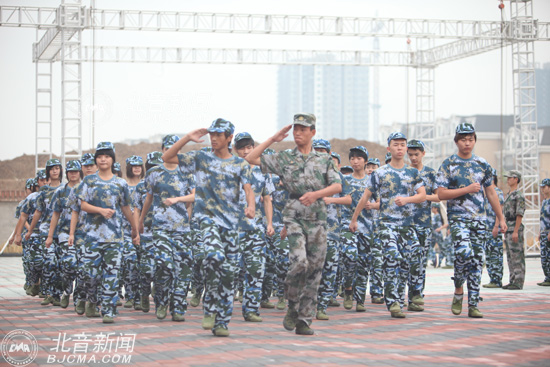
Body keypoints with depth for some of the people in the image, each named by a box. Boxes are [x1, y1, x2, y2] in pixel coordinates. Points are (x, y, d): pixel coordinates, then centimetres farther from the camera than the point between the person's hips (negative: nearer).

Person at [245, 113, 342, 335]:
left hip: (318, 218, 2)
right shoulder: (284, 159, 10)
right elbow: (251, 158, 6)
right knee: (299, 262, -22)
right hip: (294, 215, -2)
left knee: (314, 270, 0)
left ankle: (304, 321, 6)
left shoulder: (324, 160, 12)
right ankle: (293, 307, 1)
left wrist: (316, 193, -15)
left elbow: (337, 186, 2)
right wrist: (273, 140, 6)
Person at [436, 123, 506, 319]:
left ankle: (473, 306, 6)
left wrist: (501, 218, 13)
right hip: (458, 217, -4)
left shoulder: (482, 164, 11)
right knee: (464, 252, -24)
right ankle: (458, 291, -1)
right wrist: (467, 189, -13)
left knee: (477, 260, 2)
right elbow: (441, 194, -6)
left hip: (479, 219, 4)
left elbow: (491, 193, 16)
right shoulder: (448, 165, 0)